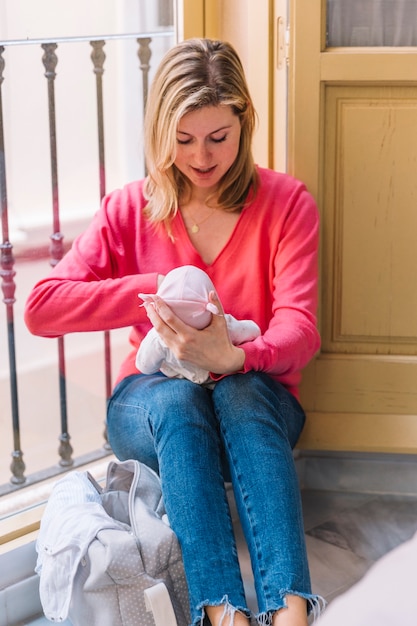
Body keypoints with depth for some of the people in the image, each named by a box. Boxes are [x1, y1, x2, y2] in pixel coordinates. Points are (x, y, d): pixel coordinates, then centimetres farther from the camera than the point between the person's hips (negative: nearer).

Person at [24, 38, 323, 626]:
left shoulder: (286, 202, -2)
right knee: (176, 400, -35)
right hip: (154, 398, 1)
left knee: (241, 393, -37)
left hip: (254, 398, -1)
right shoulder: (131, 209, 2)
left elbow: (299, 328, -14)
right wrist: (157, 288, -19)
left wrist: (235, 357, -38)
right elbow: (41, 307, -8)